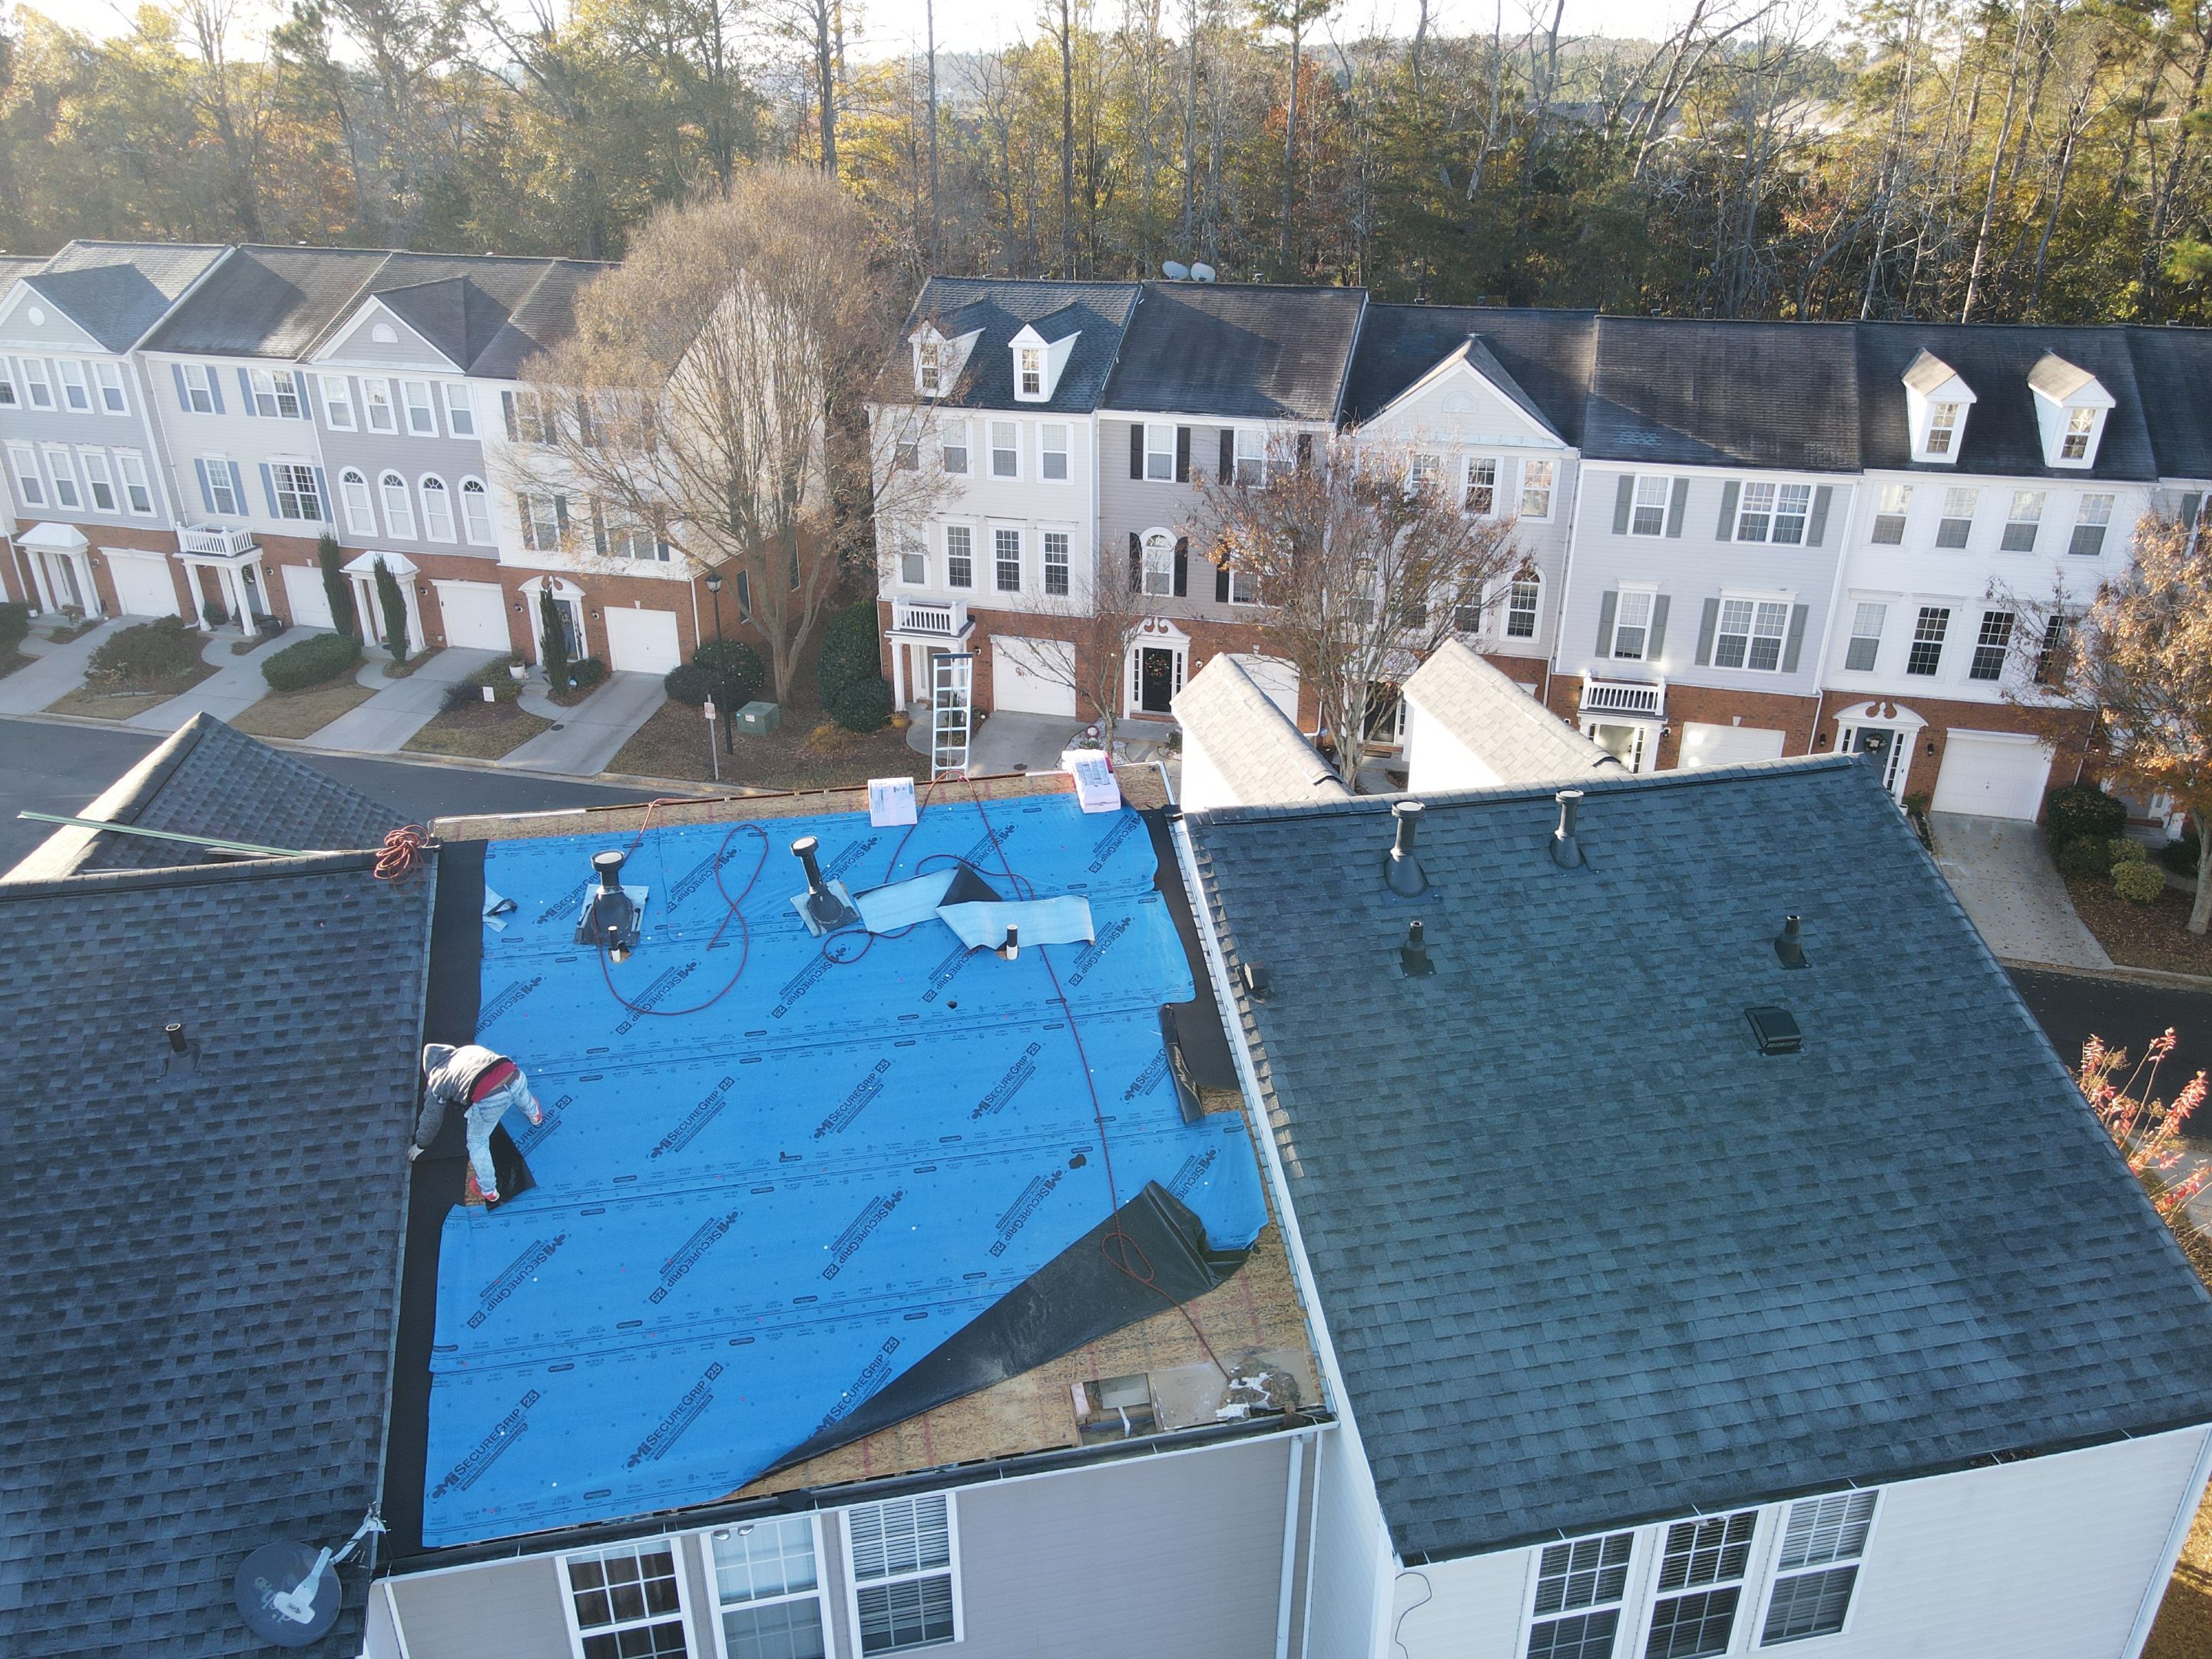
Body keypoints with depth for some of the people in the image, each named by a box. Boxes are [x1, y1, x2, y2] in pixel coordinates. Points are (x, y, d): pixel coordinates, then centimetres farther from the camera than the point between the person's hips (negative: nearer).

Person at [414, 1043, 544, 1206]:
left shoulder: (436, 1082, 22)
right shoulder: (469, 1050, 32)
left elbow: (431, 1119, 34)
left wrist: (421, 1145, 52)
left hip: (488, 1099, -4)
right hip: (515, 1077, 4)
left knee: (477, 1143, 25)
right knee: (523, 1097, 42)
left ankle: (489, 1191, 36)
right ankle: (535, 1115, 73)